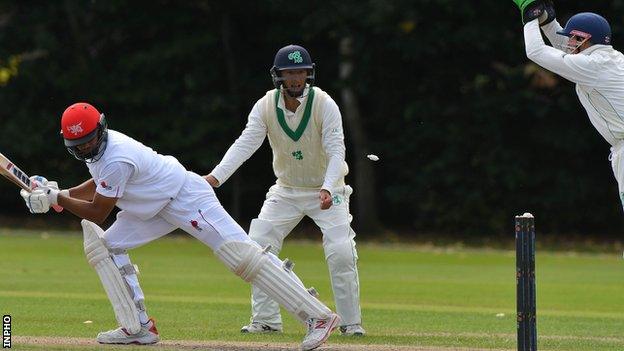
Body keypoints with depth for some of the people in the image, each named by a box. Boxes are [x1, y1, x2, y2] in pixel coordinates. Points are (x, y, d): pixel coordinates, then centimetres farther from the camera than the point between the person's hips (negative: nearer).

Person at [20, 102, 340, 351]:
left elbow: (97, 213, -21)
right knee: (106, 246, 3)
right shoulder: (100, 147, 2)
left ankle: (319, 316, -23)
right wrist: (57, 193, 5)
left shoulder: (116, 158, -28)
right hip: (155, 209, 11)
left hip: (187, 198, -11)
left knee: (242, 256, -18)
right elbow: (98, 186, 20)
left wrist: (57, 199, -14)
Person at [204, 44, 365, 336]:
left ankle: (351, 323, -4)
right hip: (286, 190, 3)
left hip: (327, 190, -3)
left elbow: (336, 151, -25)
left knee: (341, 252, -17)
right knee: (258, 246, -8)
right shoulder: (266, 106, -11)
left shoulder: (324, 104, -19)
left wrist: (327, 188, -43)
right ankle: (266, 320, 2)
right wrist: (216, 176, -37)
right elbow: (245, 144, -21)